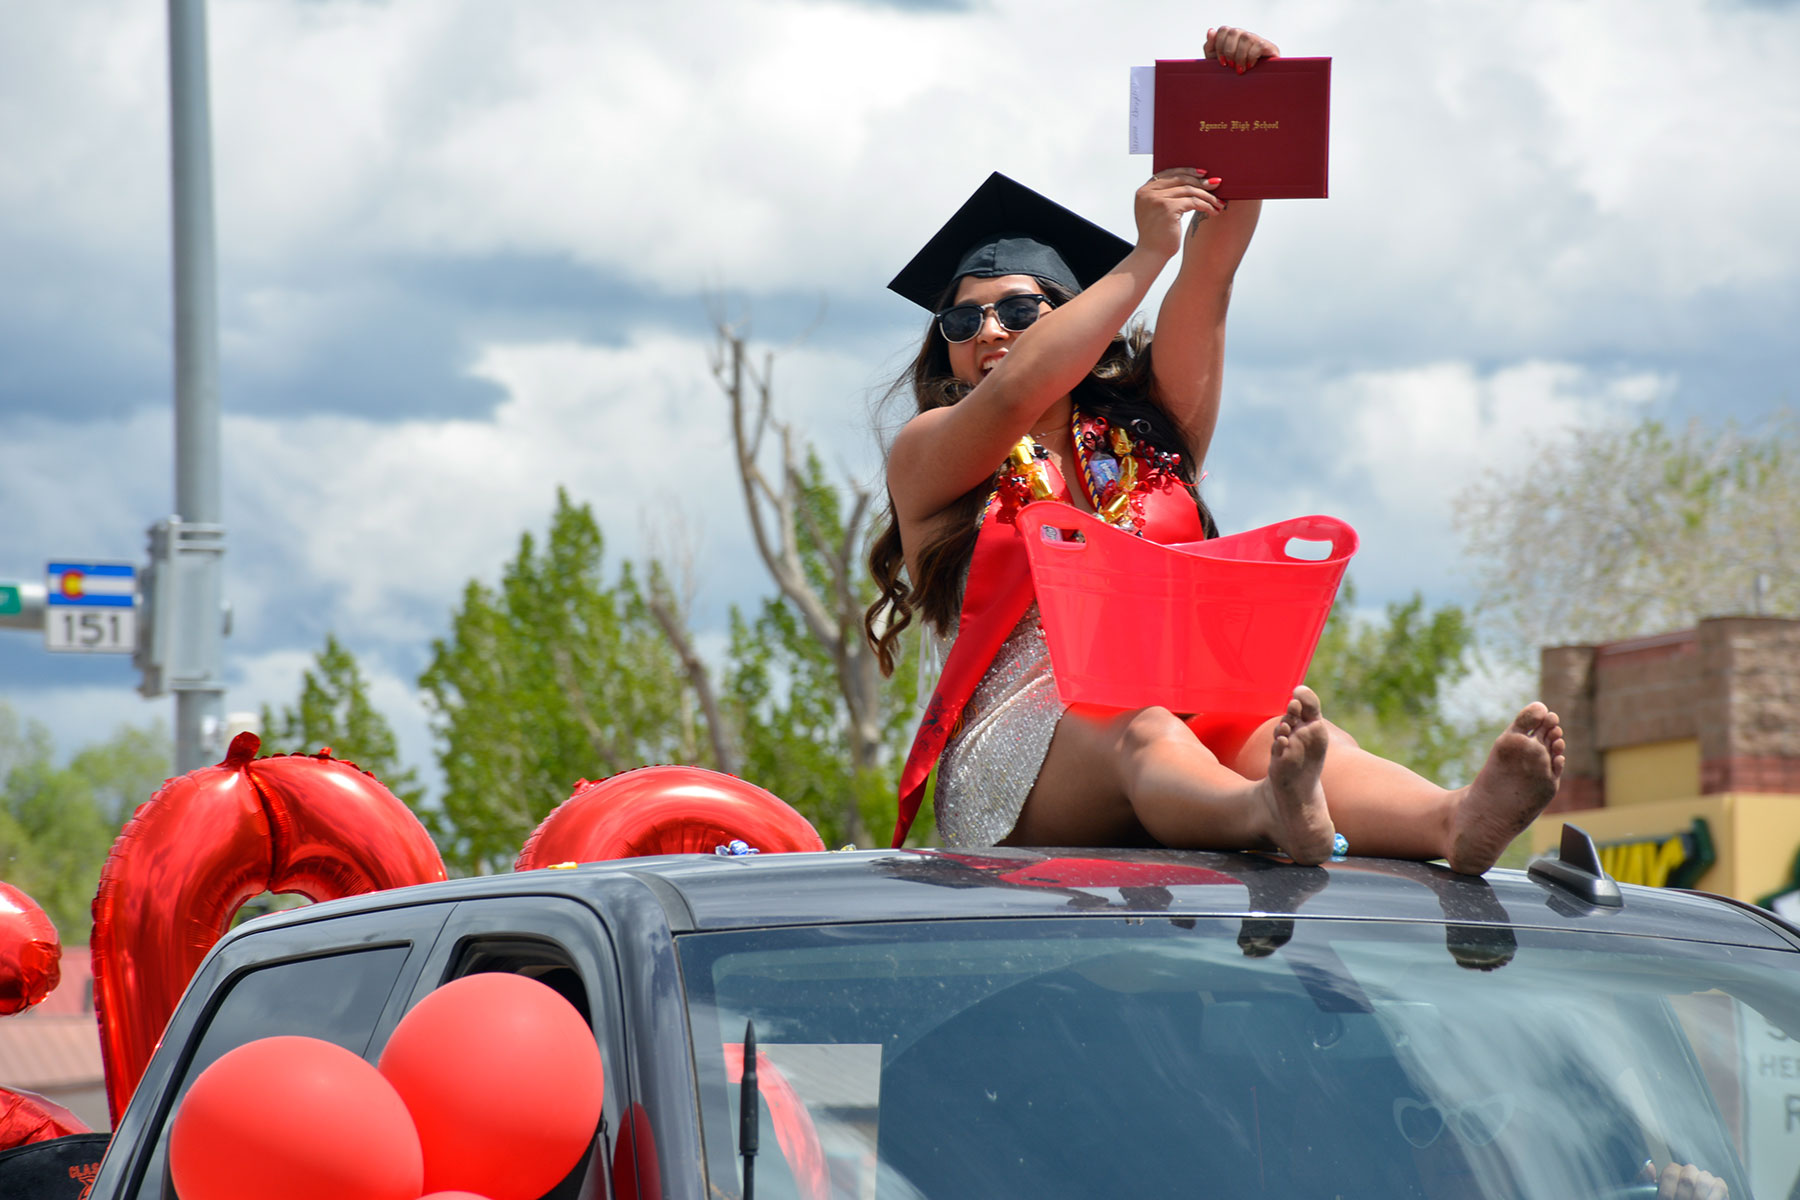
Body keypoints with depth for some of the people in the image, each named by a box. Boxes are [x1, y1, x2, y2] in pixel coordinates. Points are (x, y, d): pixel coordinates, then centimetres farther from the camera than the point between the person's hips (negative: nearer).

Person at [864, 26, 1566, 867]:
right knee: (1136, 730, -39)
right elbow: (1012, 394, -8)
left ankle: (1454, 825, -66)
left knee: (1280, 734, -33)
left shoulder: (1148, 429, 26)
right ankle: (1269, 818, -74)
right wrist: (1144, 258, -7)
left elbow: (1210, 276, 13)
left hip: (1190, 713, 3)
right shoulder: (928, 457, 15)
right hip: (1023, 747, -3)